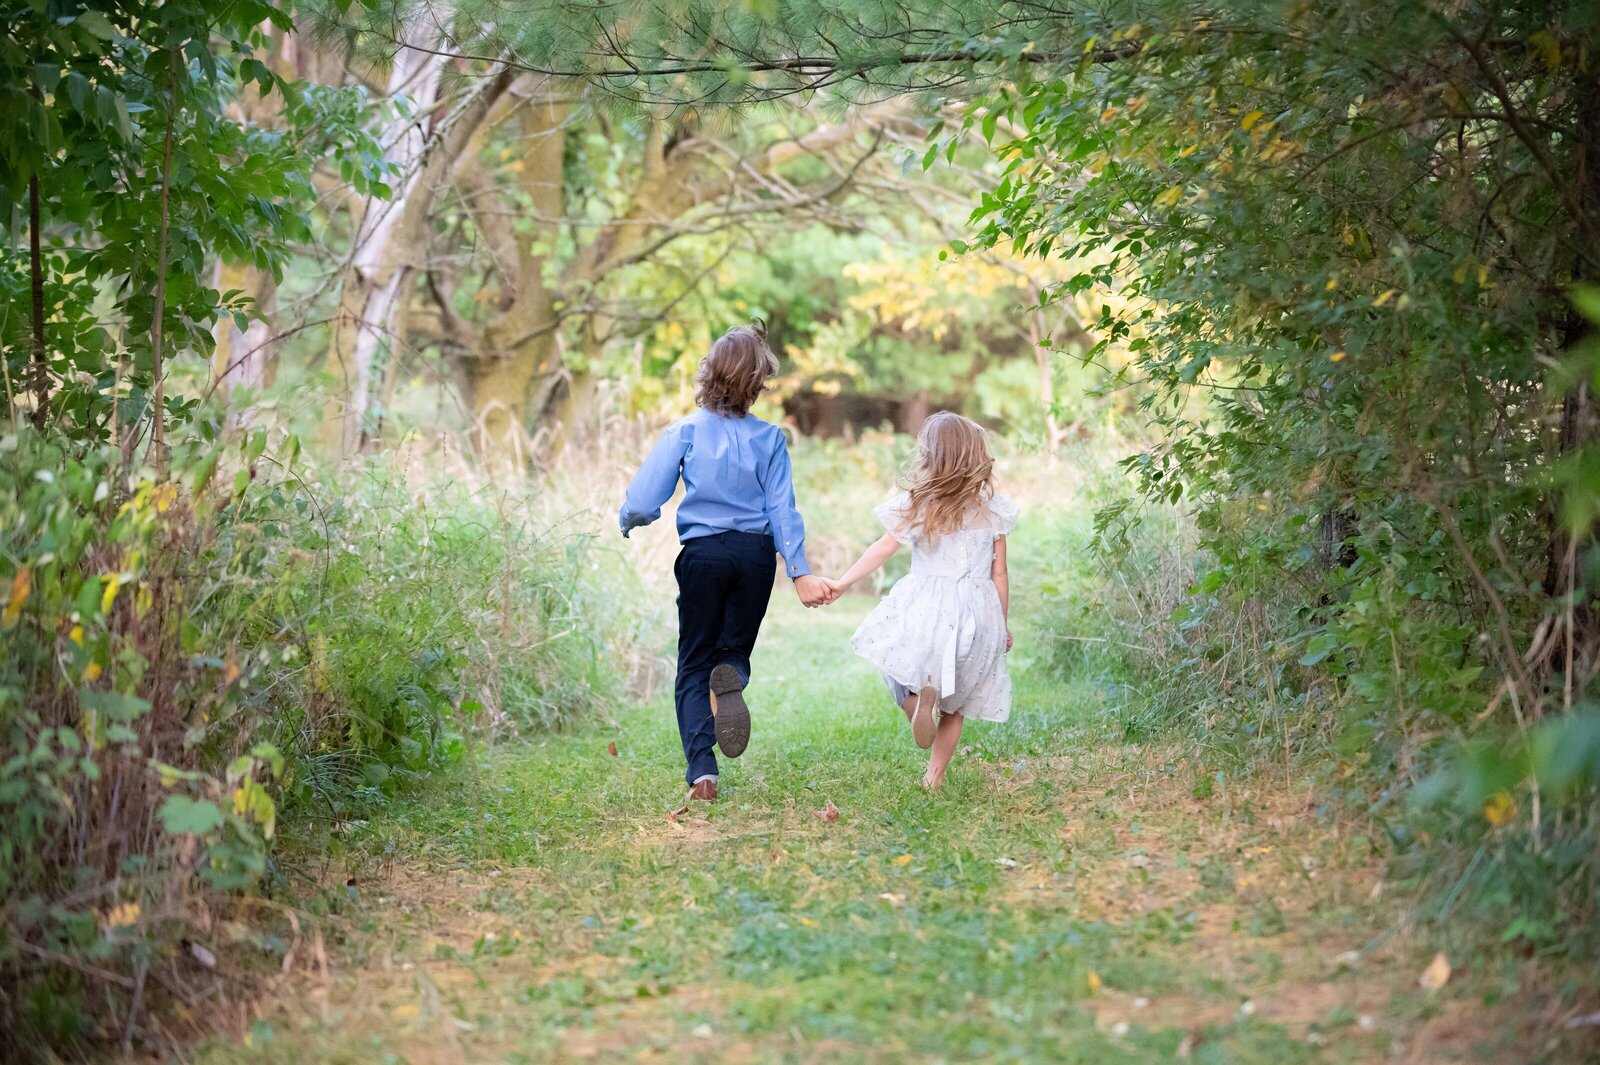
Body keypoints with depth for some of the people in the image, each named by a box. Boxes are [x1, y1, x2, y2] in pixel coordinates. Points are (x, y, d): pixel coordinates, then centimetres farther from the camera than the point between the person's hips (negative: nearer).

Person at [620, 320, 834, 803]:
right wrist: (799, 571, 3)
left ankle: (702, 769, -8)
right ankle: (731, 679, -22)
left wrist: (628, 522, 13)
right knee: (736, 646, 19)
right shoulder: (769, 437, -3)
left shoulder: (685, 433, -6)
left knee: (694, 665, 9)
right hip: (756, 554, 1)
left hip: (703, 555, -1)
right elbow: (782, 509, -2)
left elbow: (642, 504, -9)